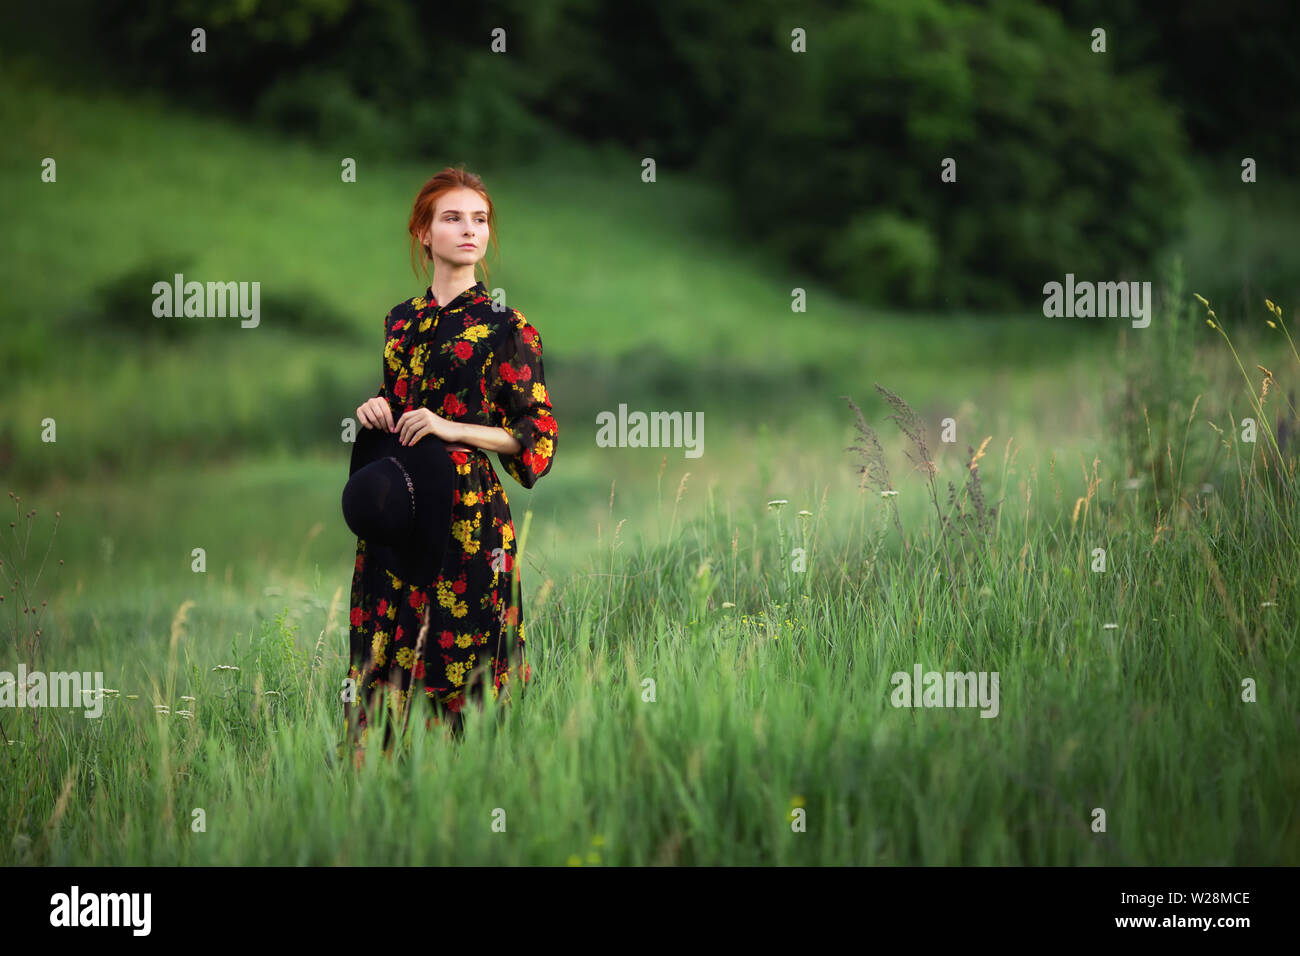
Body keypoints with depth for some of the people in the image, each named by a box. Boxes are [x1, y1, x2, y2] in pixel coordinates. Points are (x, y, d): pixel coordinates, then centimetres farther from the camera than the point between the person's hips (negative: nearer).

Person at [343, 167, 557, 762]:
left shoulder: (507, 329, -3)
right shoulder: (403, 321, 13)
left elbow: (538, 434, -4)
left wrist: (451, 428, -14)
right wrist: (378, 407, 2)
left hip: (466, 516, -5)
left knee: (455, 659, -6)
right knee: (385, 655, 6)